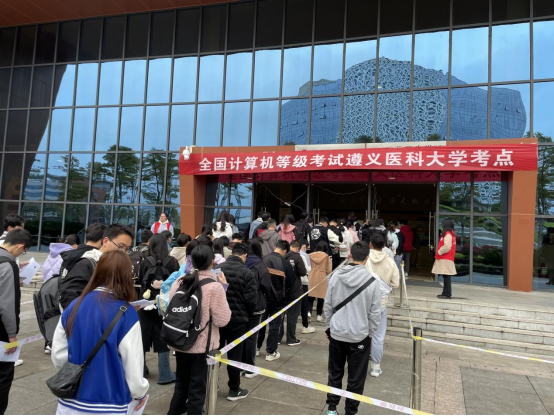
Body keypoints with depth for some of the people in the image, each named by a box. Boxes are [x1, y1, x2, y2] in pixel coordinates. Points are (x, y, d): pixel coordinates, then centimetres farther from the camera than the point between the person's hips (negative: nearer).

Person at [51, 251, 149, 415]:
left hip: (70, 402, 4)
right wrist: (140, 392, 4)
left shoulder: (74, 306, -6)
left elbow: (58, 354, 3)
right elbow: (132, 363, -15)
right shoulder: (126, 314, -19)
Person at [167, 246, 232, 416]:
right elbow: (222, 320, -15)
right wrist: (224, 289, -9)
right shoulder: (215, 287, -19)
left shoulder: (179, 281, -4)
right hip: (201, 346, -5)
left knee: (181, 384, 24)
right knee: (197, 389, 13)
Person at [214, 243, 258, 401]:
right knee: (235, 355, 8)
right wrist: (247, 315, 5)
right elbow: (251, 300, -15)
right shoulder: (247, 273, -13)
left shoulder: (217, 268, -2)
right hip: (237, 319, -4)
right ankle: (234, 390, 18)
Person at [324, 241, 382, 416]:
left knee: (335, 374, 19)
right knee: (355, 379, 12)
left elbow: (328, 305, 0)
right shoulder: (372, 281, -15)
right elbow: (375, 313, -9)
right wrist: (370, 335, 6)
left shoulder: (336, 276, -7)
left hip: (337, 334, 3)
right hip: (360, 336, -3)